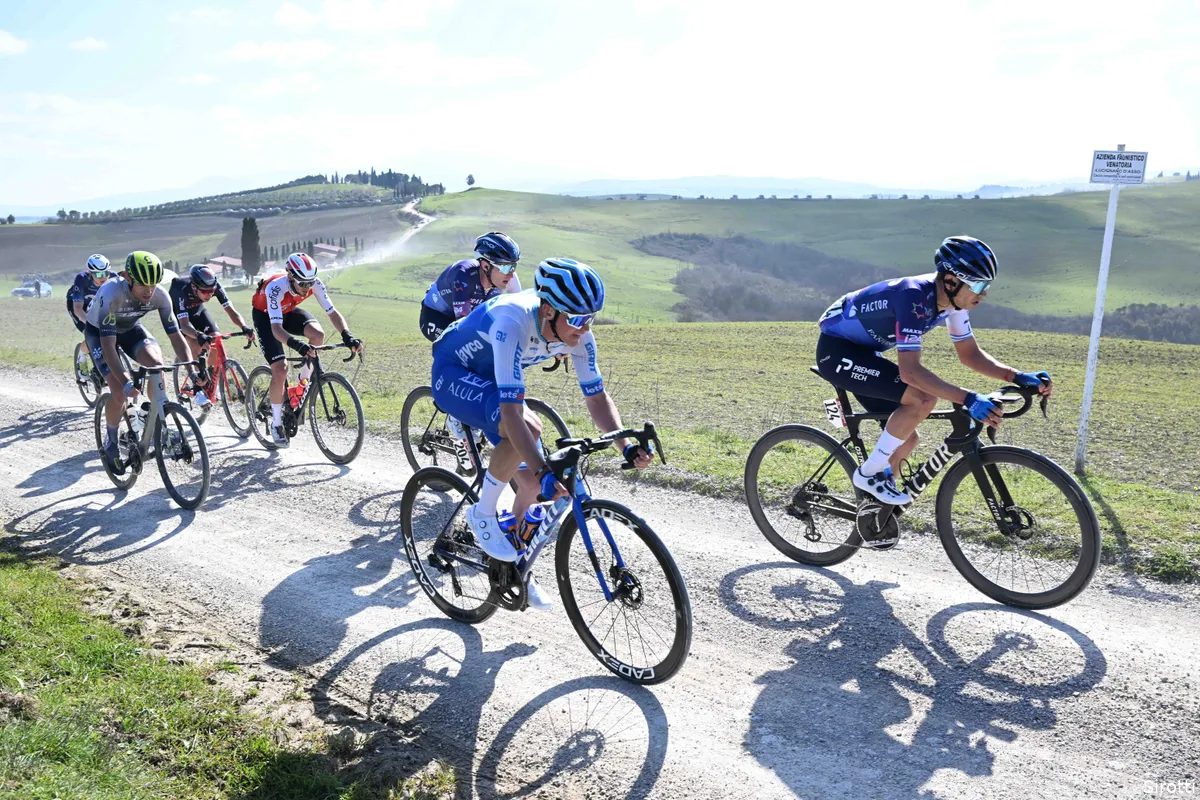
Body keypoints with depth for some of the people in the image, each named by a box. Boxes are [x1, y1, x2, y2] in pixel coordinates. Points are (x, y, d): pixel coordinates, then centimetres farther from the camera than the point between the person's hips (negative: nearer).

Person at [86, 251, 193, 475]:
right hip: (99, 331, -3)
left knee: (156, 363, -28)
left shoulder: (159, 295, -28)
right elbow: (108, 343, -43)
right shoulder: (111, 293, -39)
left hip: (130, 328, 3)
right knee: (120, 392, -17)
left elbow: (175, 335, -23)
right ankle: (111, 443, 9)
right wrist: (125, 381, -53)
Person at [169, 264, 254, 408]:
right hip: (177, 314, -4)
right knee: (196, 344, -28)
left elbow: (231, 311, -33)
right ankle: (198, 388, -17)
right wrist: (199, 335, -68)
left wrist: (244, 327, -52)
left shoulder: (216, 286, -32)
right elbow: (184, 324, -48)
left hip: (197, 310, 4)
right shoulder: (181, 290, -42)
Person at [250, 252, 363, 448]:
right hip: (265, 315, -4)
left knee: (318, 334, -29)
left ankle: (304, 380, -3)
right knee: (280, 370, -17)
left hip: (289, 310, 4)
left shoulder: (315, 284, -27)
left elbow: (332, 313, -28)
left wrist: (347, 335, -46)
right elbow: (276, 328, -47)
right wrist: (297, 345, -65)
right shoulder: (276, 288, -40)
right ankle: (276, 423, 2)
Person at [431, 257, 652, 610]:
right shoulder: (513, 322, -40)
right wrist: (544, 471, -51)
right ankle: (483, 513, -12)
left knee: (531, 482, -1)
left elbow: (597, 397, -13)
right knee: (528, 428, -35)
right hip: (454, 375, -7)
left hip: (491, 379, 7)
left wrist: (626, 446, -28)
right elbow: (512, 412, -45)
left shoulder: (577, 333, -20)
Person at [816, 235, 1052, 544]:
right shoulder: (915, 298, -31)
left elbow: (970, 354, 4)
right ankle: (869, 473, -10)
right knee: (923, 399, -26)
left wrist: (1020, 377, -9)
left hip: (863, 351, 9)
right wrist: (968, 399, -44)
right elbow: (910, 370, -38)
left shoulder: (952, 298, -5)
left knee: (906, 439, 8)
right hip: (836, 349, -9)